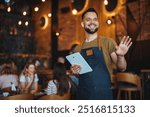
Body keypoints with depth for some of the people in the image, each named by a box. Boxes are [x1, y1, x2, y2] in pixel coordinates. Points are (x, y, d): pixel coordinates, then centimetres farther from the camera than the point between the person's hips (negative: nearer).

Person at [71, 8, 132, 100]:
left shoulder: (107, 42, -5)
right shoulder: (78, 49, 5)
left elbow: (122, 68, -6)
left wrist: (121, 56, -25)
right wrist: (75, 71, -3)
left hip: (103, 93, -3)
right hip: (83, 94, 4)